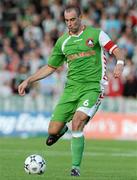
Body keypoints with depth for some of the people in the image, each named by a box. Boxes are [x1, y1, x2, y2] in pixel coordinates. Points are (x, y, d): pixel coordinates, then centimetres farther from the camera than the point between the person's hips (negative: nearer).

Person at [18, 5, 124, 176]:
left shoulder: (96, 34, 2)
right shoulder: (62, 41, 13)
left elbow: (116, 50, -6)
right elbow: (50, 67, 22)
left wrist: (120, 63, -28)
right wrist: (28, 80, 16)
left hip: (92, 87, -4)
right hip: (71, 87, 4)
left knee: (77, 121, -27)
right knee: (53, 130, -5)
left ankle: (76, 168, -16)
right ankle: (62, 130, 34)